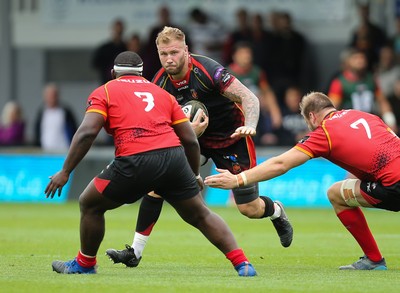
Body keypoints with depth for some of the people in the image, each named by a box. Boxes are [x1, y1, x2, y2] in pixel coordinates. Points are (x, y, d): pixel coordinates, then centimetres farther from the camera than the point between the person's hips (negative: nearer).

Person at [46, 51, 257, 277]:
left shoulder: (104, 92, 14)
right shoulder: (162, 93, 25)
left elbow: (87, 133, -1)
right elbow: (190, 139, 21)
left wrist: (65, 172, 1)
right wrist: (195, 175, 35)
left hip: (135, 163, -4)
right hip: (173, 156, 4)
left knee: (90, 205, 20)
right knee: (201, 215, 17)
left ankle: (85, 263, 30)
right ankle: (242, 263, 10)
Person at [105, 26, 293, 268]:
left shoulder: (207, 70, -27)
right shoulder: (159, 84, -13)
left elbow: (249, 98, -26)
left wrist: (249, 126, -46)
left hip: (231, 138, -4)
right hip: (193, 137, 4)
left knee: (250, 209, -2)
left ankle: (276, 211, 37)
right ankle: (135, 252, -12)